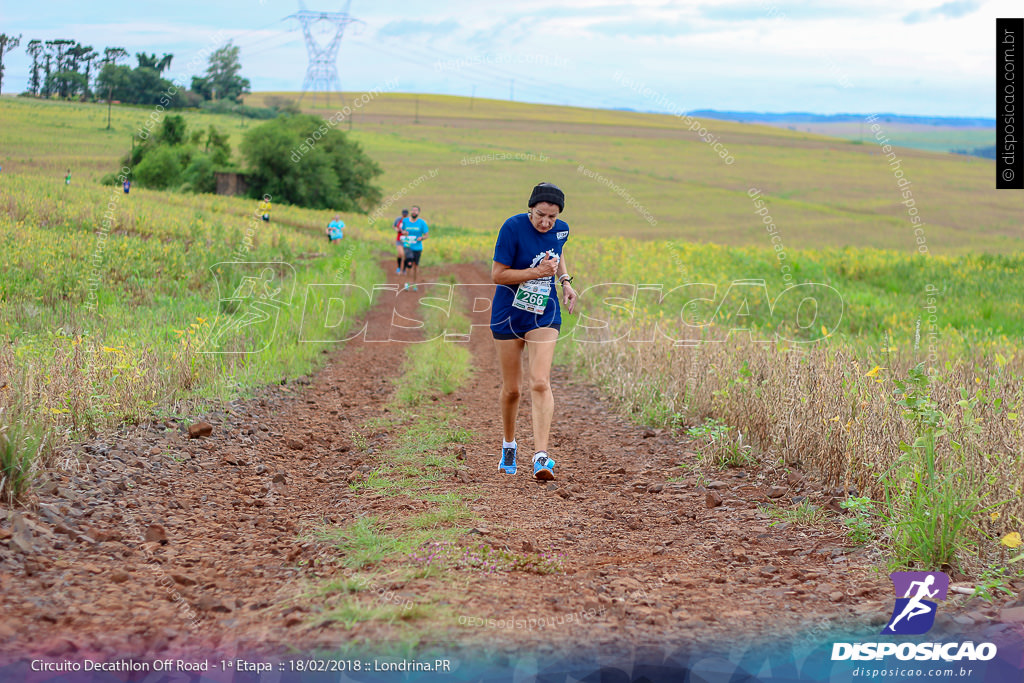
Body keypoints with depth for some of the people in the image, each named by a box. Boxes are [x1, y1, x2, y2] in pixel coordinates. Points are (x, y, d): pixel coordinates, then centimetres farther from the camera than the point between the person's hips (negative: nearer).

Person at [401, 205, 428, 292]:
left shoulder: (422, 222, -3)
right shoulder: (405, 221, 2)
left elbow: (426, 235, 2)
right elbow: (402, 231, 17)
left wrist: (421, 238, -20)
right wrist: (404, 233, -7)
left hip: (417, 247, 1)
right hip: (407, 246, -1)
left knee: (416, 265, 10)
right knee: (409, 263, -20)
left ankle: (414, 284, 27)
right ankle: (406, 283, -10)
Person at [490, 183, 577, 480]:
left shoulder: (561, 230, -2)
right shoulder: (513, 227, -17)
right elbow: (497, 274, -15)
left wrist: (565, 280, 6)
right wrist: (537, 272, -23)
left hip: (544, 315, 2)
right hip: (508, 314, -2)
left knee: (540, 383, -14)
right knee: (511, 389, 7)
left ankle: (541, 455, -18)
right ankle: (509, 445, 32)